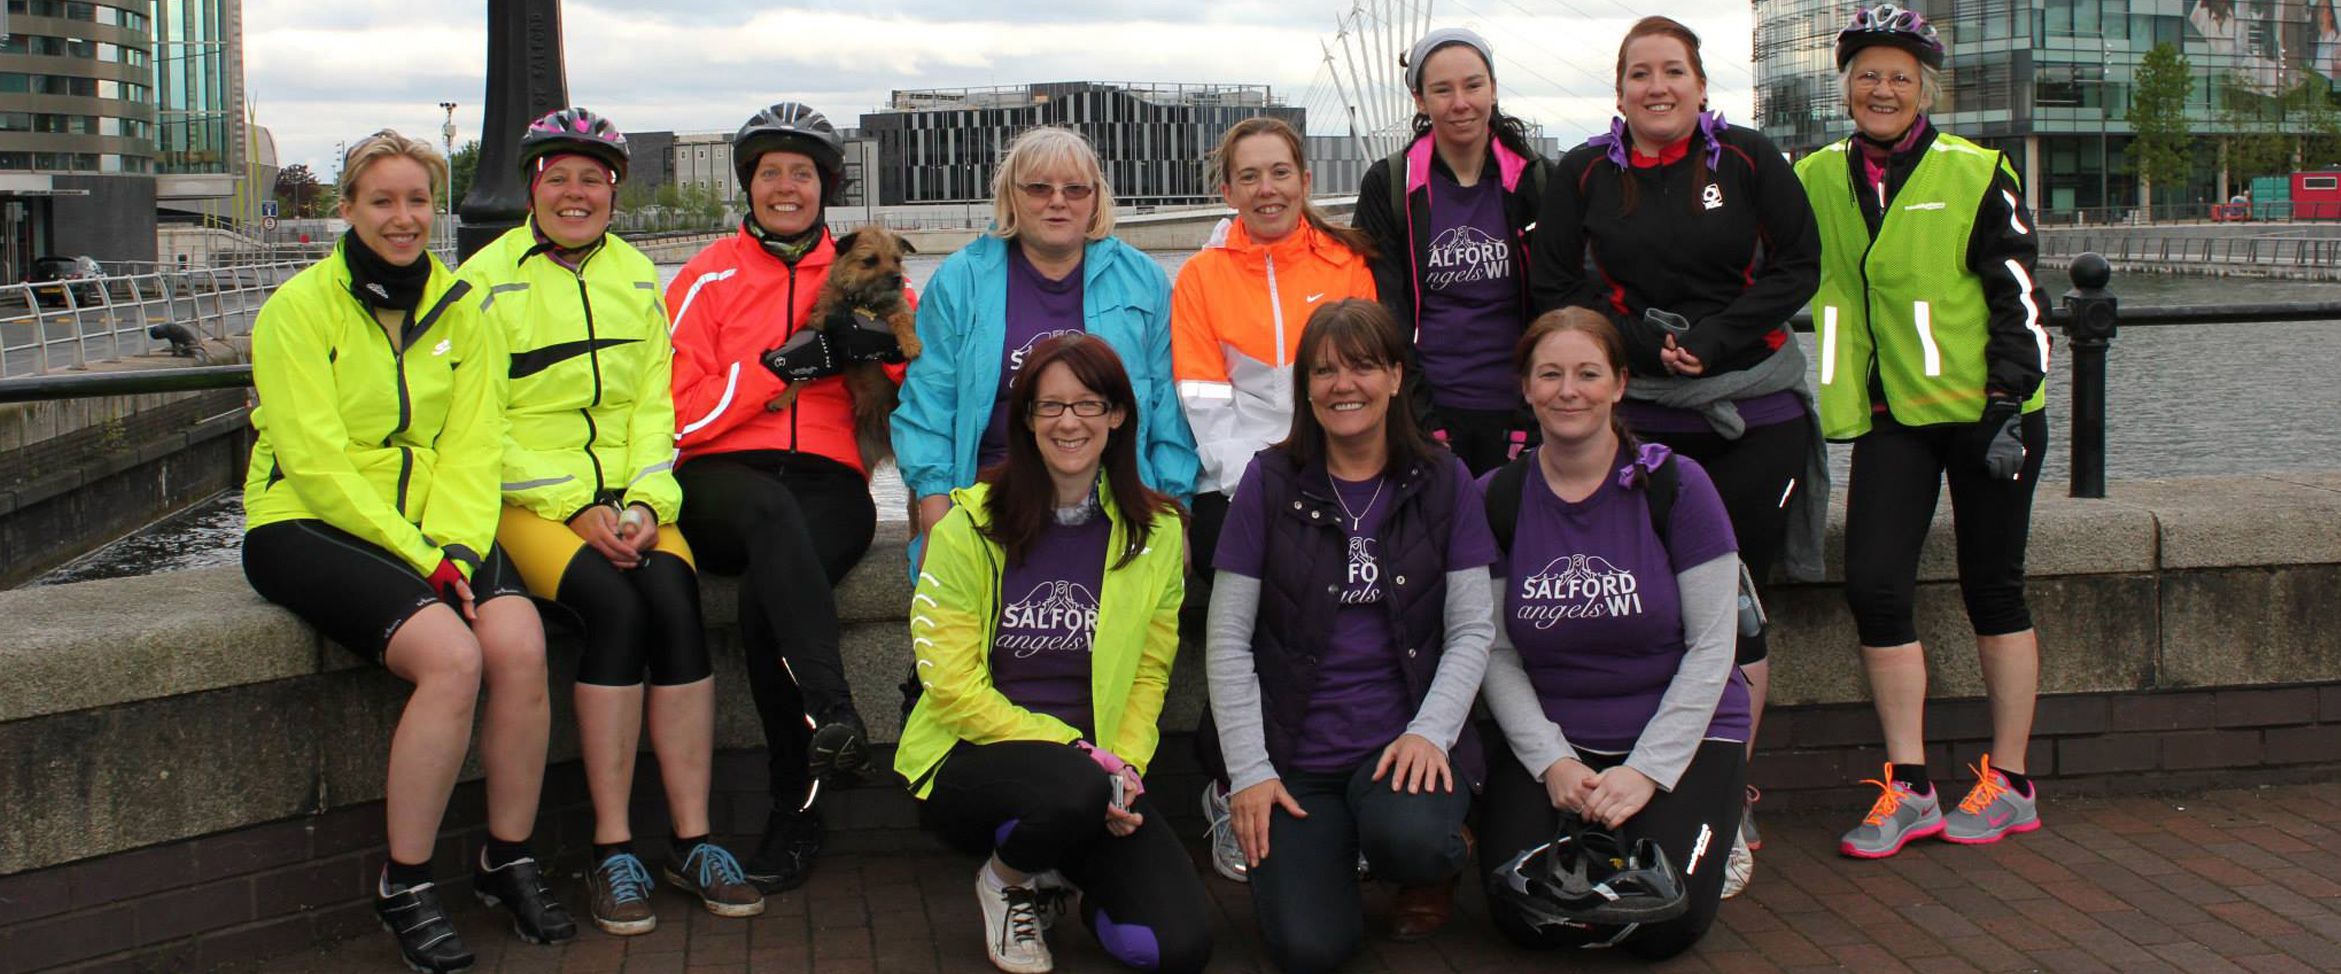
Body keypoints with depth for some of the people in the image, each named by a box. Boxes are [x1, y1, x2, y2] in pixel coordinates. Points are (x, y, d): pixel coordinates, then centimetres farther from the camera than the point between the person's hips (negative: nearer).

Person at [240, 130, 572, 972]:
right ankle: (403, 888, -14)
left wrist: (458, 550, -16)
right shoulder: (300, 308, -4)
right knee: (451, 655, -29)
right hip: (308, 526, -4)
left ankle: (508, 860, -5)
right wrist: (420, 560, -19)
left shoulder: (458, 311, 11)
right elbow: (318, 465, -12)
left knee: (520, 644, -25)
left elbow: (472, 450, 2)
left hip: (434, 529, 4)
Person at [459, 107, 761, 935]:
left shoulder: (637, 278, 14)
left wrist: (643, 505, -9)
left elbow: (655, 407, 9)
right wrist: (577, 509, -14)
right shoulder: (485, 279, 1)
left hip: (629, 501, 3)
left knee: (675, 600, -25)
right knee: (617, 606, -29)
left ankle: (692, 841, -20)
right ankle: (612, 850, -22)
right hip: (528, 502, -3)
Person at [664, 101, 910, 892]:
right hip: (723, 481, -1)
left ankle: (796, 809, -24)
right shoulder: (708, 279, 13)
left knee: (765, 597, -32)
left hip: (829, 486, 1)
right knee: (772, 510, -39)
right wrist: (788, 363, -8)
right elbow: (680, 414, 2)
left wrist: (883, 340, -10)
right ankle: (831, 710, -52)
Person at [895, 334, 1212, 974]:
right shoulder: (969, 526, -3)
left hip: (1099, 770, 3)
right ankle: (1007, 880, -2)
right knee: (1078, 789, -38)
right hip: (972, 759, -2)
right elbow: (951, 685, -8)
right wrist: (1075, 752, -18)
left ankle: (1080, 880, 15)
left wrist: (1125, 765, -13)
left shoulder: (1156, 533, 6)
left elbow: (1149, 677, 7)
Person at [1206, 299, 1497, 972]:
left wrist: (1430, 732, -14)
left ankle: (1444, 858, 4)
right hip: (1296, 752, 0)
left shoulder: (1443, 482, 3)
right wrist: (1249, 771, -7)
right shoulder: (1270, 482, -1)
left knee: (1408, 837, -34)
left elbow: (1471, 631, 2)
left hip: (1407, 737, 0)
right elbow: (1228, 640, 0)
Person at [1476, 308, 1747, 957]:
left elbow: (1711, 646, -9)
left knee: (1663, 923, -21)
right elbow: (1497, 655, 1)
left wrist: (1646, 771, -16)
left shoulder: (1674, 484, -8)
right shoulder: (1498, 499, -1)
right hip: (1549, 740, 2)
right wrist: (1552, 763, -12)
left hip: (1681, 734, -2)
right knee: (1523, 916, -18)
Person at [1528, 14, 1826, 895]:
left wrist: (1714, 338, -10)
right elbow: (1553, 289, 4)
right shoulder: (1582, 175, 5)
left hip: (1755, 413, 0)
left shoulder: (1750, 160, 3)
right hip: (1639, 417, 0)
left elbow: (1798, 266, 3)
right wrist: (1645, 344, -9)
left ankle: (1729, 804, 10)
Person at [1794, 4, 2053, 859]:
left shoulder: (1976, 175, -5)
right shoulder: (1817, 179, 6)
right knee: (1873, 585, -7)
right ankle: (1908, 789, 4)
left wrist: (2009, 401, -12)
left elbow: (2018, 296, -5)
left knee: (1992, 588, 4)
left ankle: (2009, 782, 17)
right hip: (1893, 414, 3)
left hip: (1985, 408, -3)